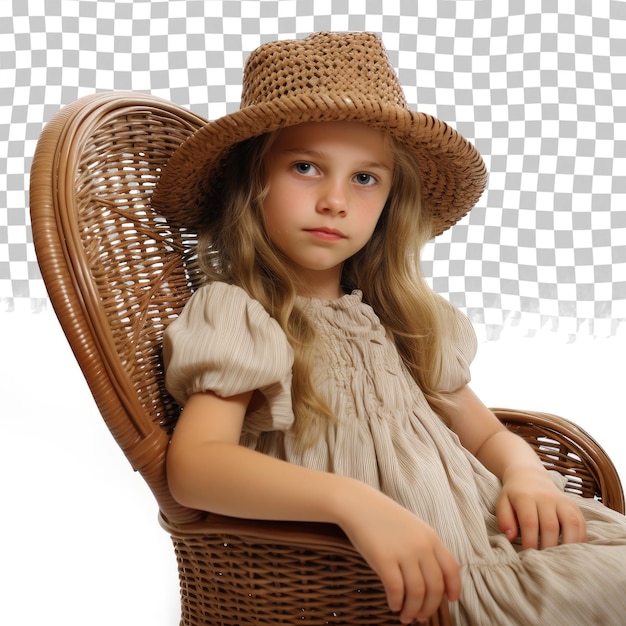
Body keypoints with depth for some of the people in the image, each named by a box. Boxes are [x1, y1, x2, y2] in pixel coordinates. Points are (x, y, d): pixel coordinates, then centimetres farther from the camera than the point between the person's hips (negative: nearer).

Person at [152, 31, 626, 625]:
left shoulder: (400, 320, 12)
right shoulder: (236, 317, -7)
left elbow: (488, 435, 18)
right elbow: (191, 466, -22)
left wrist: (526, 476, -5)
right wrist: (351, 500, -35)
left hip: (485, 536, 7)